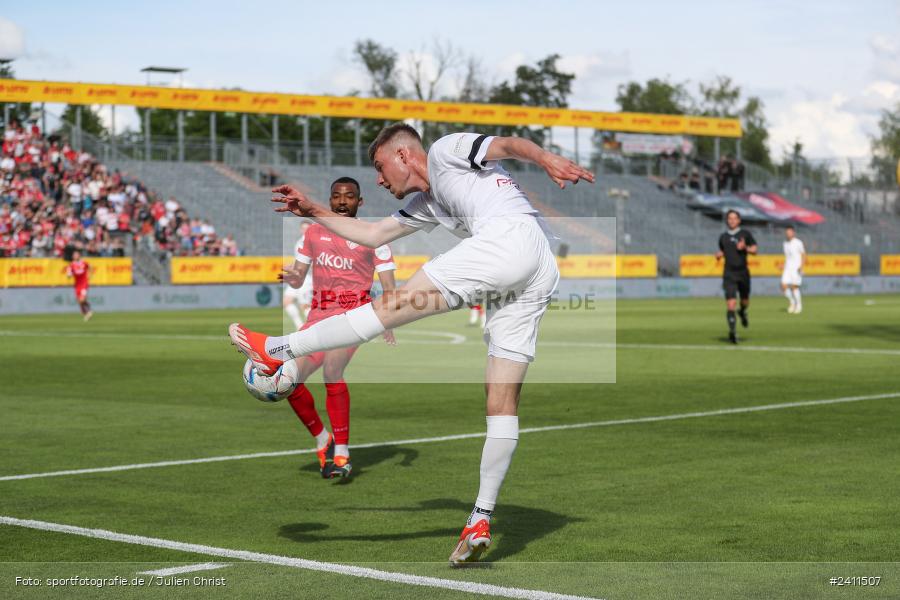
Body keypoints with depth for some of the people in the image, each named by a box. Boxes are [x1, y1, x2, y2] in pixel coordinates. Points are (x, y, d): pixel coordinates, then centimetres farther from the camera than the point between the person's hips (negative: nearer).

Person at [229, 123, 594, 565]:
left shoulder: (446, 150, 15)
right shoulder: (426, 204, 38)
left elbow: (509, 145, -1)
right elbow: (372, 235, 45)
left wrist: (550, 161, -19)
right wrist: (314, 212, 45)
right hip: (539, 277, 10)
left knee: (394, 306, -9)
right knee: (502, 401, 3)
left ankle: (280, 350, -7)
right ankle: (481, 521, 1)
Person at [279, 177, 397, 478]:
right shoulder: (313, 232, 14)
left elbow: (388, 287, 2)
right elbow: (298, 280, 18)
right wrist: (291, 276, -7)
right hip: (319, 313, 5)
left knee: (331, 371, -28)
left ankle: (342, 454, -19)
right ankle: (323, 440, 18)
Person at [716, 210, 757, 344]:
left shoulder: (745, 234, 3)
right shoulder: (723, 237, 9)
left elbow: (754, 250, 3)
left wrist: (745, 248, -17)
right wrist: (719, 255, 1)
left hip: (743, 272, 0)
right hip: (729, 274, 0)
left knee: (745, 301, 14)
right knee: (731, 304, -13)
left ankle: (743, 312, 51)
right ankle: (732, 331, -14)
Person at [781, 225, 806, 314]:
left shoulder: (798, 243, -7)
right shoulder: (785, 243, 12)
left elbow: (804, 255, -5)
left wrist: (801, 266, -17)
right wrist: (783, 266, 14)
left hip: (796, 269, -6)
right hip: (788, 268, 6)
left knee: (794, 286, -10)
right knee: (784, 286, -7)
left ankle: (799, 305, 6)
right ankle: (792, 302, 13)